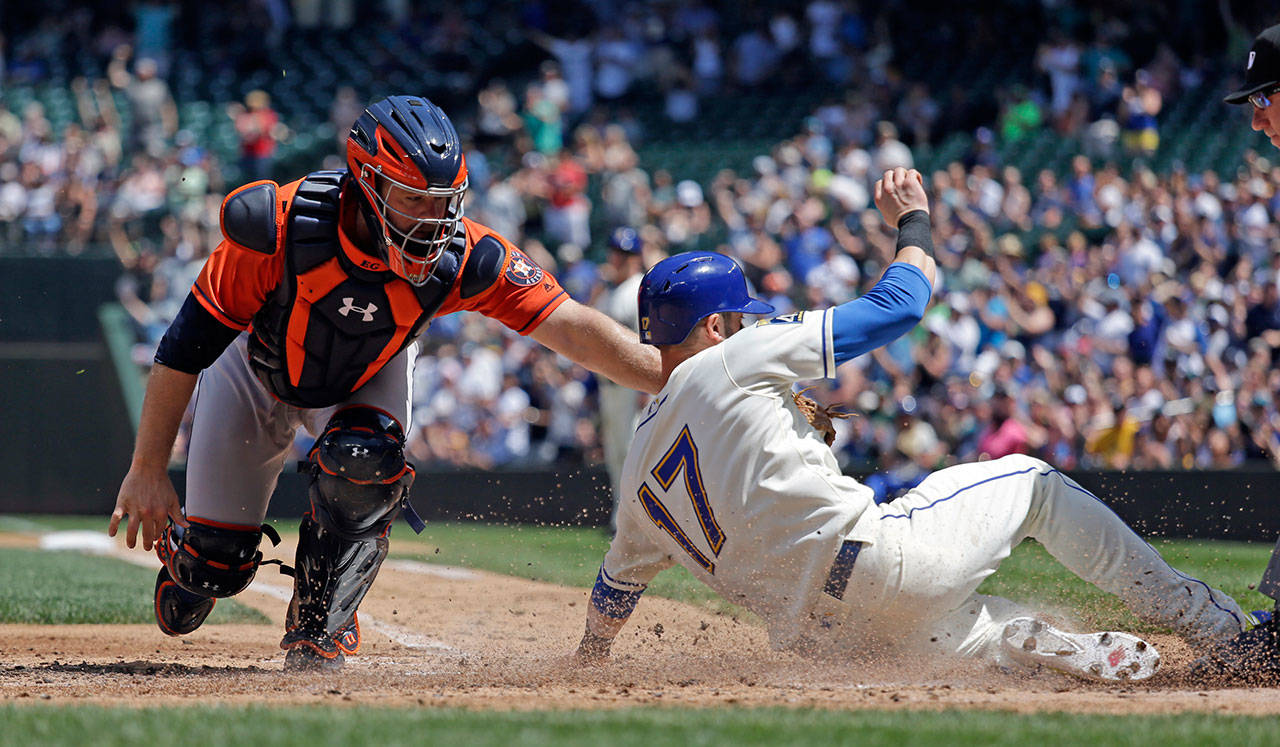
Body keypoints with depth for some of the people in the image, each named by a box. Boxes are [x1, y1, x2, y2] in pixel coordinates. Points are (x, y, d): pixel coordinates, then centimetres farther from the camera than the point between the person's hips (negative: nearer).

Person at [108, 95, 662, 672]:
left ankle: (318, 635, -8)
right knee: (216, 560, -1)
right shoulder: (281, 229, -39)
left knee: (364, 461, -31)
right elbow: (186, 345, -30)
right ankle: (182, 549, 39)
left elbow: (572, 326, -37)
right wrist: (147, 471, -27)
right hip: (258, 372, -1)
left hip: (366, 381, 1)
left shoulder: (463, 259, -34)